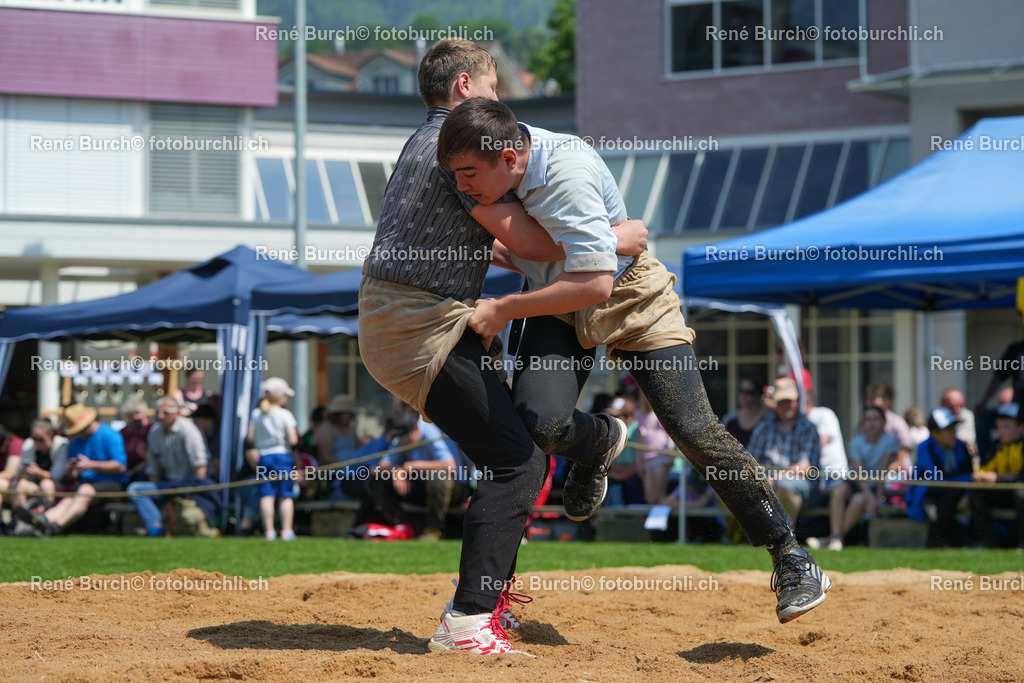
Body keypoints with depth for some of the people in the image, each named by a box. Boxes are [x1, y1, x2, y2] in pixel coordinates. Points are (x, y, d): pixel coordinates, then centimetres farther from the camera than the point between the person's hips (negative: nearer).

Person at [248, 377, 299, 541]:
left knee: (266, 495, 2)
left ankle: (269, 530, -3)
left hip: (264, 457, 3)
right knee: (286, 495, 2)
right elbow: (293, 440, -12)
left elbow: (251, 437, 2)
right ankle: (287, 530, -1)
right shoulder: (285, 415, -8)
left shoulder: (256, 414, 3)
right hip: (283, 455, -3)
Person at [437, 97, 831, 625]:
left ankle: (791, 558, 1)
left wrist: (502, 310, -34)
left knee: (695, 432, -11)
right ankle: (598, 440, 17)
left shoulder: (568, 174, -35)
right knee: (538, 424, -20)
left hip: (630, 298, -5)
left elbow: (595, 284, -40)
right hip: (556, 300, 5)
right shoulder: (500, 147, -15)